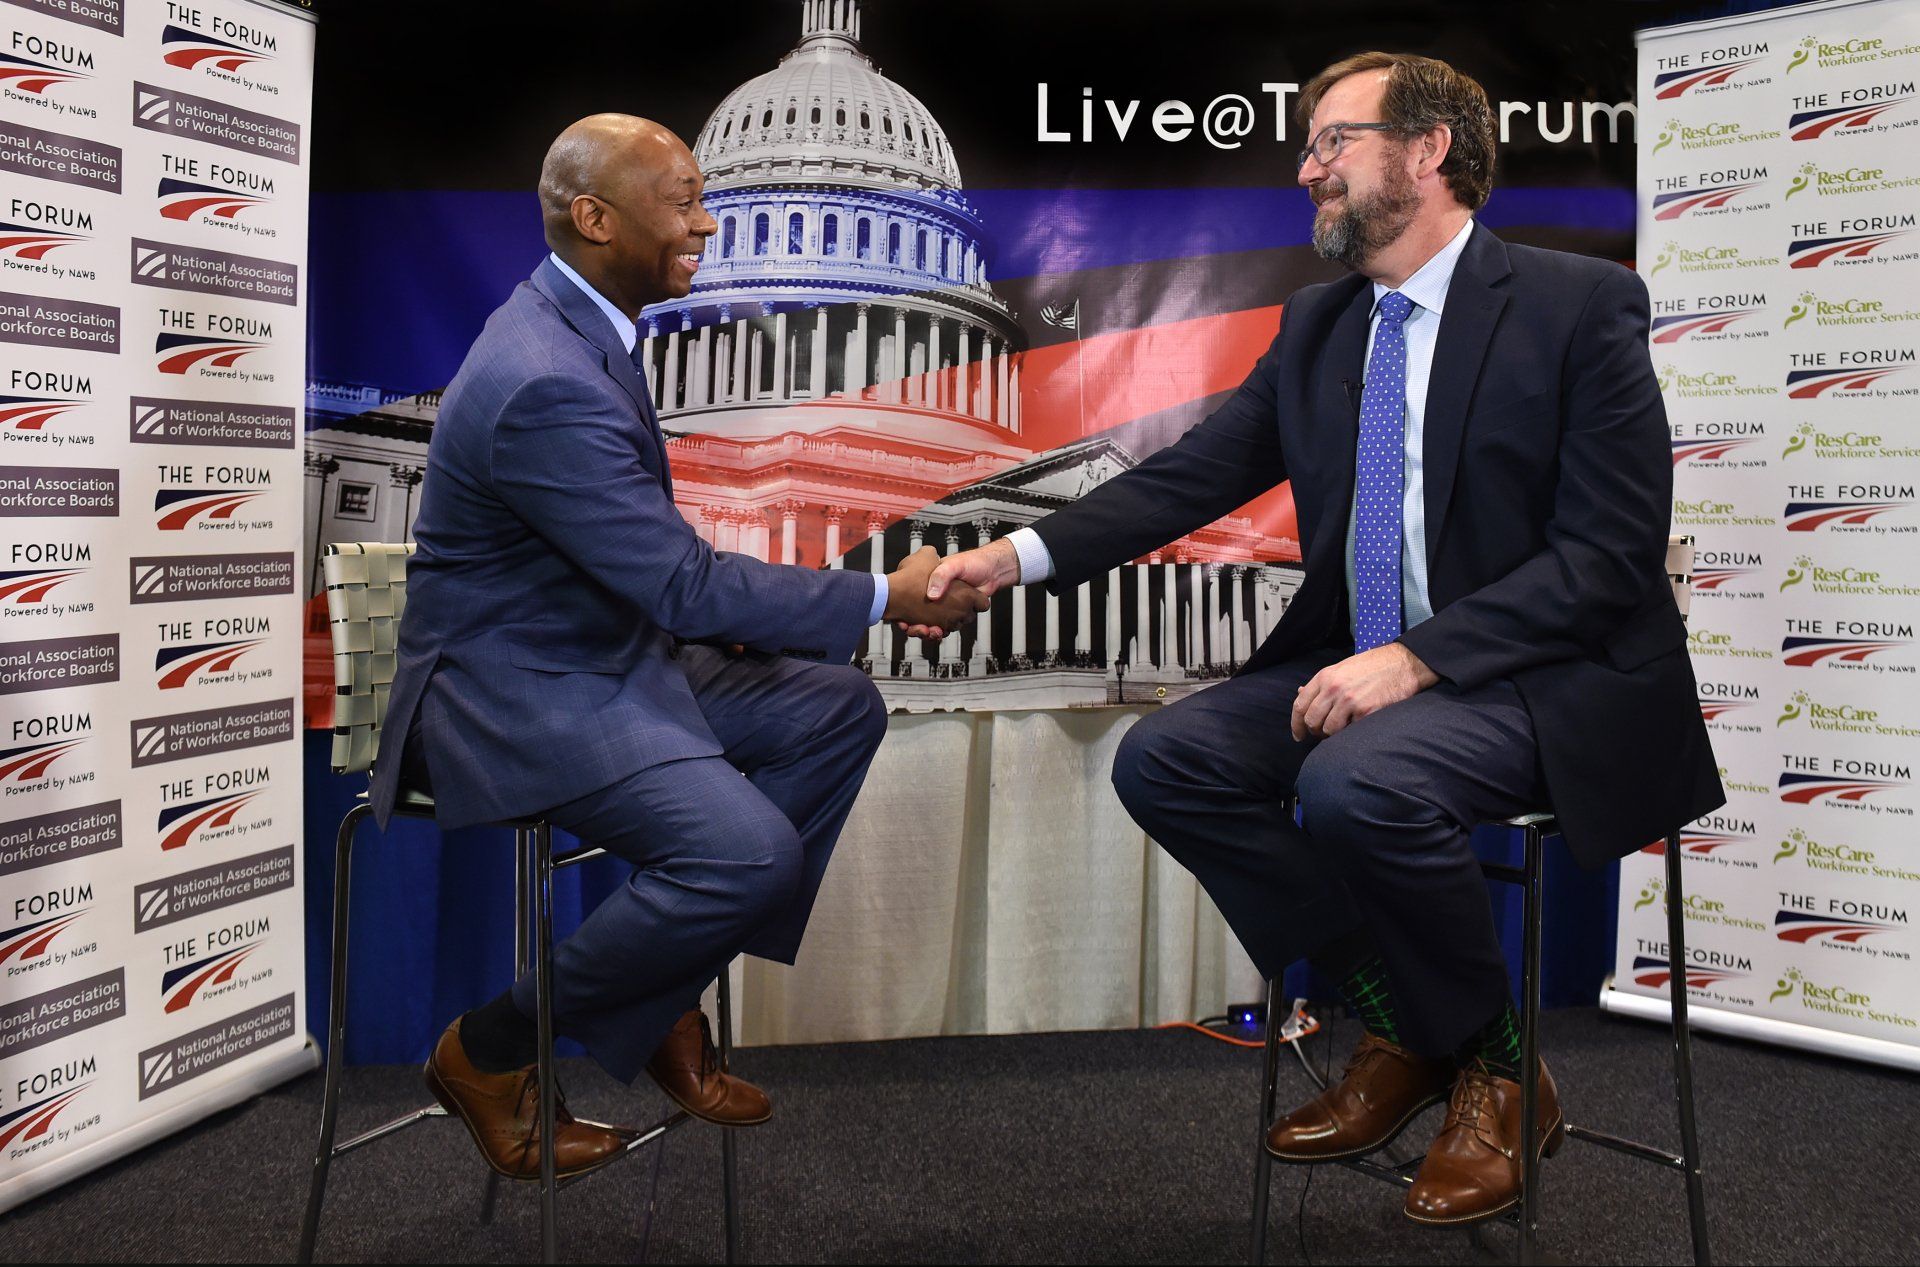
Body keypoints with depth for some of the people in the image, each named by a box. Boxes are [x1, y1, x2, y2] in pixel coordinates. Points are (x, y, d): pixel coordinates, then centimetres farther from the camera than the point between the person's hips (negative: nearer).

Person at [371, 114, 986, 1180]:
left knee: (839, 709, 5)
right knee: (752, 852, -25)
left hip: (611, 648, 10)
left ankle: (670, 1000, 10)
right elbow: (685, 583, -24)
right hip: (515, 692, -10)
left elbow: (660, 548, 14)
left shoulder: (580, 329, 6)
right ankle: (493, 1051, -3)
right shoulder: (545, 383, -25)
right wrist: (883, 597, -17)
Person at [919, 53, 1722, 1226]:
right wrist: (1020, 553, -9)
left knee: (1358, 782, -34)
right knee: (1165, 759, -13)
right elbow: (1192, 475, 5)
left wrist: (1417, 658, -24)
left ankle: (1492, 1073, -6)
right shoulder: (1316, 326, 11)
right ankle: (1398, 1028, 2)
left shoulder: (1580, 304, -8)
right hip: (1366, 662, 7)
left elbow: (1612, 552, -14)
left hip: (1541, 676, -7)